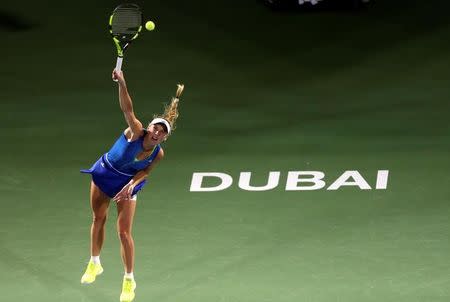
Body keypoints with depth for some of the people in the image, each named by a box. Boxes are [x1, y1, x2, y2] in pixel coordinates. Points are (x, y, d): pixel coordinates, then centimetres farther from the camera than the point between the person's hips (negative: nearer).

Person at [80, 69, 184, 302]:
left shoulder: (158, 154, -22)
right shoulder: (136, 132, -30)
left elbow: (145, 171, -5)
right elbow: (127, 109, -44)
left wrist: (131, 185, -23)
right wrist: (122, 84, -59)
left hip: (127, 183, 0)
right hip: (104, 174, 0)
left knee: (124, 232, -6)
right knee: (98, 220, 16)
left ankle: (129, 280, 10)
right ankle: (94, 264, 40)